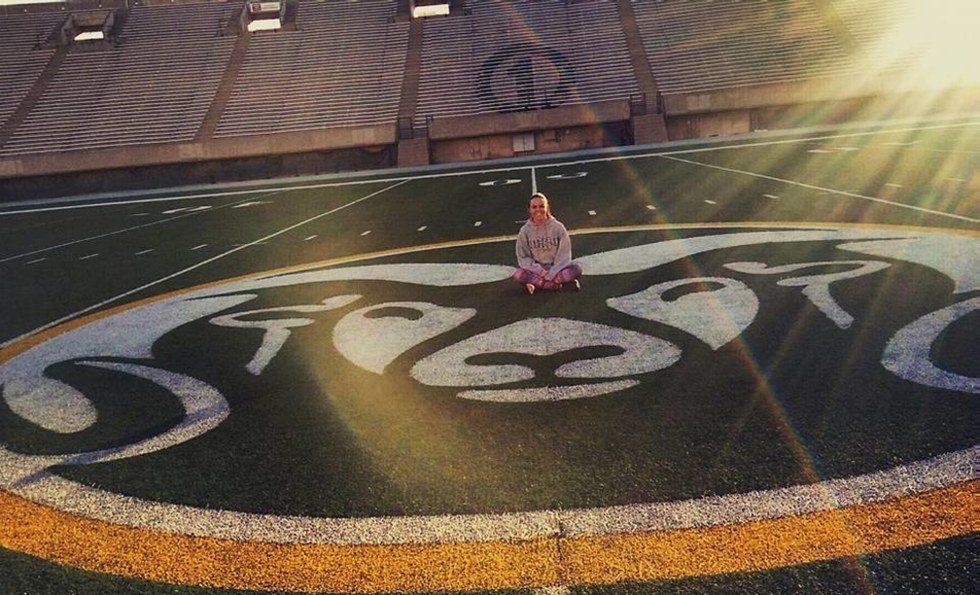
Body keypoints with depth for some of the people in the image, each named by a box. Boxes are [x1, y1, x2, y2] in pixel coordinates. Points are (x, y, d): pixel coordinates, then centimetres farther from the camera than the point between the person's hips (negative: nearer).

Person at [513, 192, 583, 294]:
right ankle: (562, 282, -20)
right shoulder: (525, 231, -3)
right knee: (518, 275, -32)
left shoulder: (558, 227, -5)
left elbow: (564, 255, -7)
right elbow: (523, 258, -4)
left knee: (576, 268, -29)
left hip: (556, 269, -1)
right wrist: (540, 270, -18)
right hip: (536, 270, 1)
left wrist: (551, 274, -19)